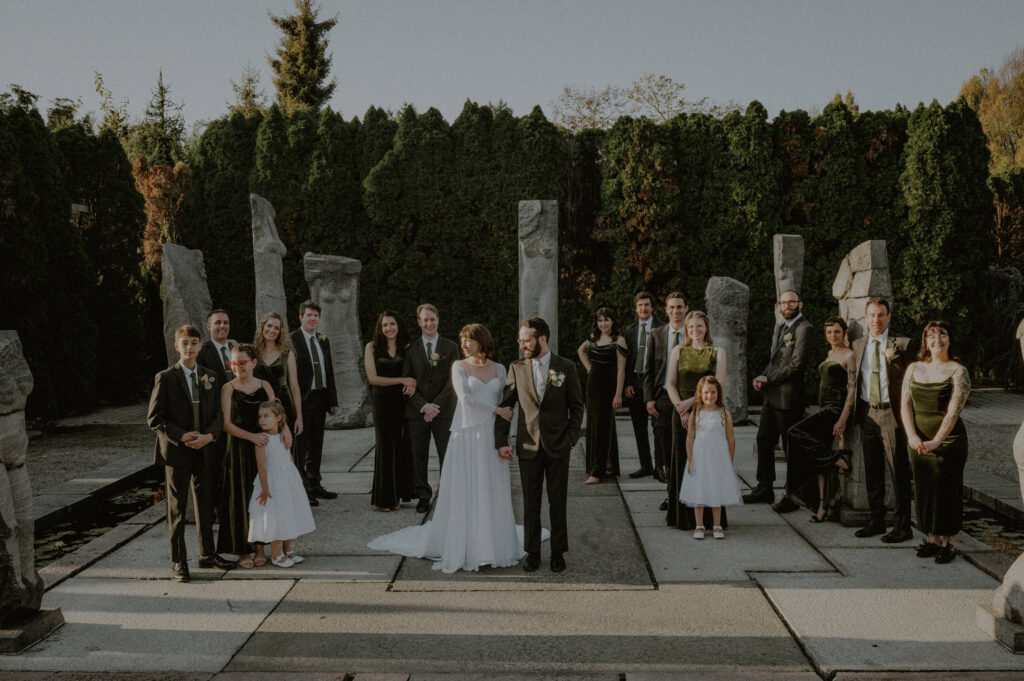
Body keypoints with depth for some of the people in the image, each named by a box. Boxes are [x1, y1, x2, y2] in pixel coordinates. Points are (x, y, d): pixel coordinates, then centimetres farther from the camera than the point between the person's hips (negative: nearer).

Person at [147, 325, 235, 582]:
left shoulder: (211, 378, 7)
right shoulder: (165, 378, -6)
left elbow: (218, 413, 7)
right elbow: (154, 418, -8)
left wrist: (210, 435, -12)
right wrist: (181, 436, -18)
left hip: (204, 451, 4)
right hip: (176, 452, -4)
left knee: (205, 504, 13)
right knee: (176, 508, 3)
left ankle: (207, 554, 27)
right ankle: (178, 562, 13)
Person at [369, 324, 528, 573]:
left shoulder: (499, 369, 10)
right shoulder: (459, 366, 2)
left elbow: (504, 405, 10)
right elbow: (464, 397, -12)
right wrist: (496, 410, -12)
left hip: (492, 436, 3)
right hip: (466, 434, -3)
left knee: (493, 493, 5)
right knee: (464, 492, 0)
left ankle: (493, 546, 15)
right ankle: (466, 549, 10)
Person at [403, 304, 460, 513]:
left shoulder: (451, 348, 4)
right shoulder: (411, 349, 6)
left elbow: (452, 381, -2)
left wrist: (436, 406, -10)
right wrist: (423, 406, -10)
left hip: (444, 412, -1)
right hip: (417, 412, 1)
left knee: (447, 457, 1)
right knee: (419, 457, 5)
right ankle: (423, 496, 15)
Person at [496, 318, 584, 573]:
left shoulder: (566, 368, -2)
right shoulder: (516, 368, 2)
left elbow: (576, 407, 2)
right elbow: (504, 406, 4)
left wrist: (571, 439, -6)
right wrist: (501, 442, -3)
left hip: (558, 446, -1)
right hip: (528, 445, 1)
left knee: (557, 501, 7)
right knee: (530, 502, 8)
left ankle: (558, 552, 19)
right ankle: (532, 552, 18)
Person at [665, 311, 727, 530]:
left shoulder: (717, 352, 6)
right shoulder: (678, 351, 9)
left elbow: (719, 383, -5)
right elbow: (670, 384, 4)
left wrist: (692, 400, -14)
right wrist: (682, 410, -9)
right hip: (683, 413, 1)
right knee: (683, 461, 1)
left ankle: (711, 517, 4)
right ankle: (683, 517, 7)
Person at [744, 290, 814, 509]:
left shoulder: (804, 328, -11)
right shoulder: (780, 328, 18)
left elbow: (797, 363, -17)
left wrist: (768, 379, -13)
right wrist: (762, 378, 3)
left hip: (789, 397, -9)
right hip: (771, 397, 9)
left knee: (791, 448, -1)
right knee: (764, 441, 13)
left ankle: (793, 497, 7)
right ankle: (765, 489, 24)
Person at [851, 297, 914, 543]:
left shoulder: (902, 344, -5)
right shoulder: (858, 345, 11)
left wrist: (893, 359, -18)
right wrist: (856, 412, 12)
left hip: (891, 414, -5)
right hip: (867, 414, 5)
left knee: (899, 472, 0)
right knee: (872, 472, 13)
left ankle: (902, 526, 9)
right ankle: (877, 521, 26)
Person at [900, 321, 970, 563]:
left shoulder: (958, 371, -7)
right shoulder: (914, 369, 7)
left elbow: (953, 411, -15)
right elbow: (905, 404, 3)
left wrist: (936, 441, -22)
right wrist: (912, 435, -11)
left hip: (948, 441, -4)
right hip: (918, 441, 4)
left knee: (947, 491, 2)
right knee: (924, 489, 10)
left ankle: (948, 543, 14)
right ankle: (932, 539, 23)